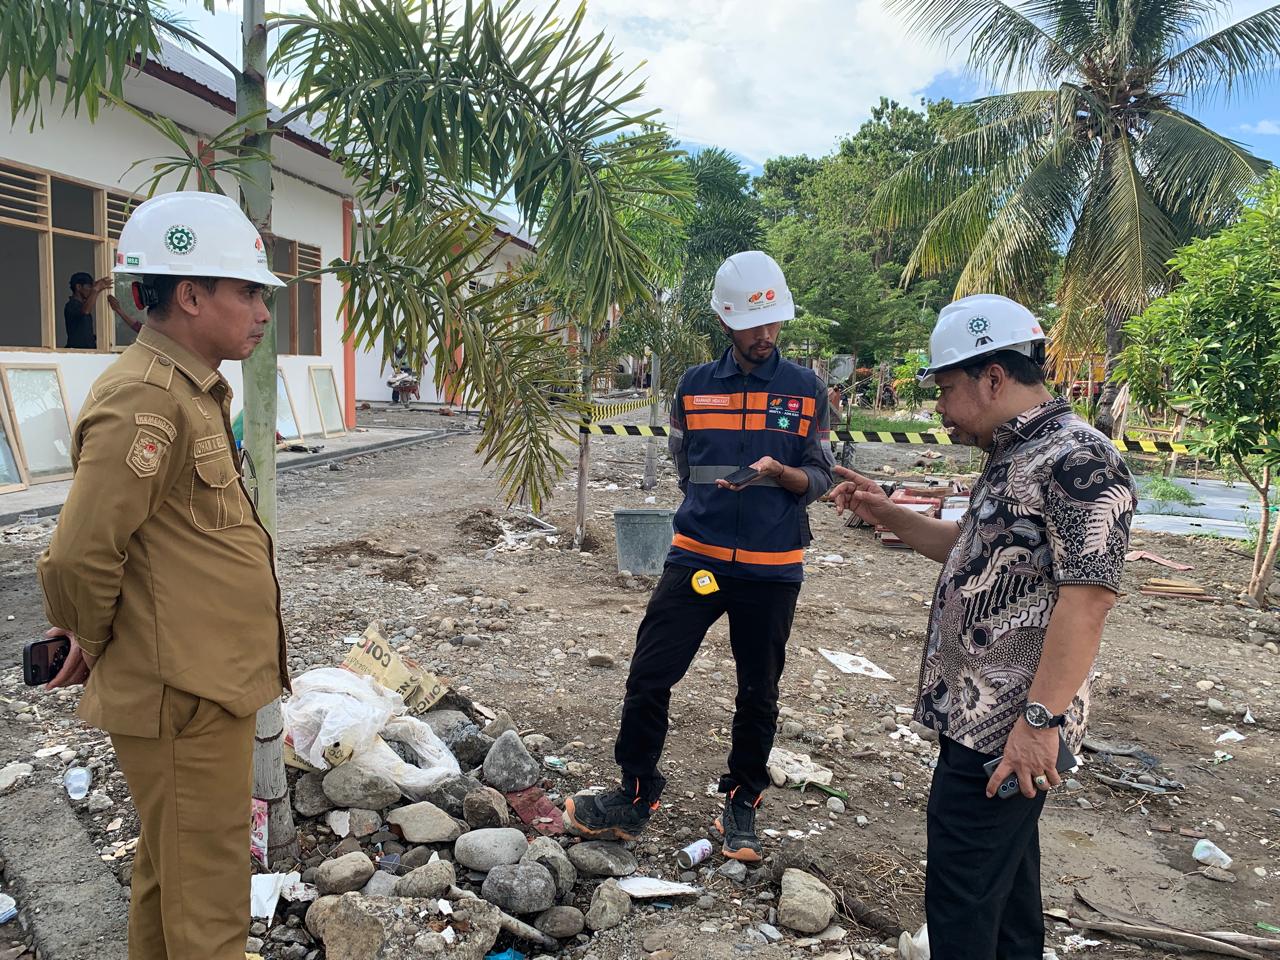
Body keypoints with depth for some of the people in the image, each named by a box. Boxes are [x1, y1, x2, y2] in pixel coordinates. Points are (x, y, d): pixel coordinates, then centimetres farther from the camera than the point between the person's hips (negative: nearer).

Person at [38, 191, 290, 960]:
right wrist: (96, 643, -7)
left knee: (169, 871, 25)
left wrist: (99, 641, 16)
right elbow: (79, 556, -25)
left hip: (204, 683, 9)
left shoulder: (193, 390, 11)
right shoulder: (145, 400, -22)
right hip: (187, 695, -9)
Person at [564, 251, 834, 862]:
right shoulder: (694, 386, 5)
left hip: (772, 568, -1)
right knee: (649, 677, -1)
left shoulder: (806, 390, 1)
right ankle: (636, 797, 18)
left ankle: (742, 804, 31)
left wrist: (780, 473, -18)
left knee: (758, 693, 12)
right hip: (696, 557, 1)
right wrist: (719, 489, 8)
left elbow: (820, 480, 1)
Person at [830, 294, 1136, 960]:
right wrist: (886, 514, 16)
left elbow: (1087, 596, -24)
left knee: (961, 904, -1)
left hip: (1007, 731, -10)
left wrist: (1041, 718, -26)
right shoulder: (1014, 456, 14)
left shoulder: (1077, 459, -18)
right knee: (1004, 882, 23)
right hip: (979, 715, 10)